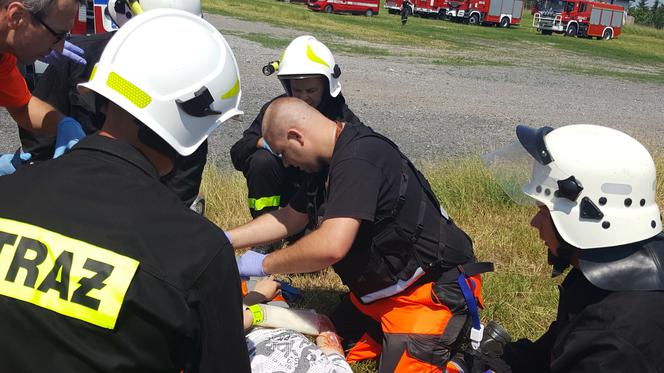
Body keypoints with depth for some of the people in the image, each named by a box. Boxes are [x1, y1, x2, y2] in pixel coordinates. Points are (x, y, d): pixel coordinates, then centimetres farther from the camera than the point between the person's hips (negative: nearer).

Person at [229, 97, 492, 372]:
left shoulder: (358, 160, -27)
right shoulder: (334, 159, 6)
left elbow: (331, 245, -36)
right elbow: (291, 218, 14)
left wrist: (264, 264, -21)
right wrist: (224, 240, 8)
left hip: (432, 290, -10)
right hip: (381, 288, 10)